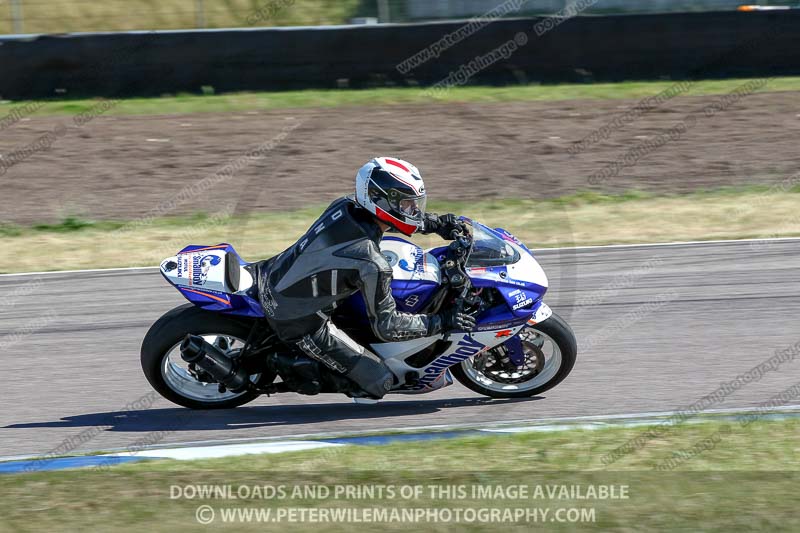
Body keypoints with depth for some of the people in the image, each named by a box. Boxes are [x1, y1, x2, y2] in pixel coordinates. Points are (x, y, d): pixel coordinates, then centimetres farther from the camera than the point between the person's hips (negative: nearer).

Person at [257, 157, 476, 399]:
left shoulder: (345, 205, -8)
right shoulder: (372, 264, -29)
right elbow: (386, 327, -19)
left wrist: (438, 223, 9)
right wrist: (442, 322, -13)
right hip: (297, 320, -7)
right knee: (380, 382, -1)